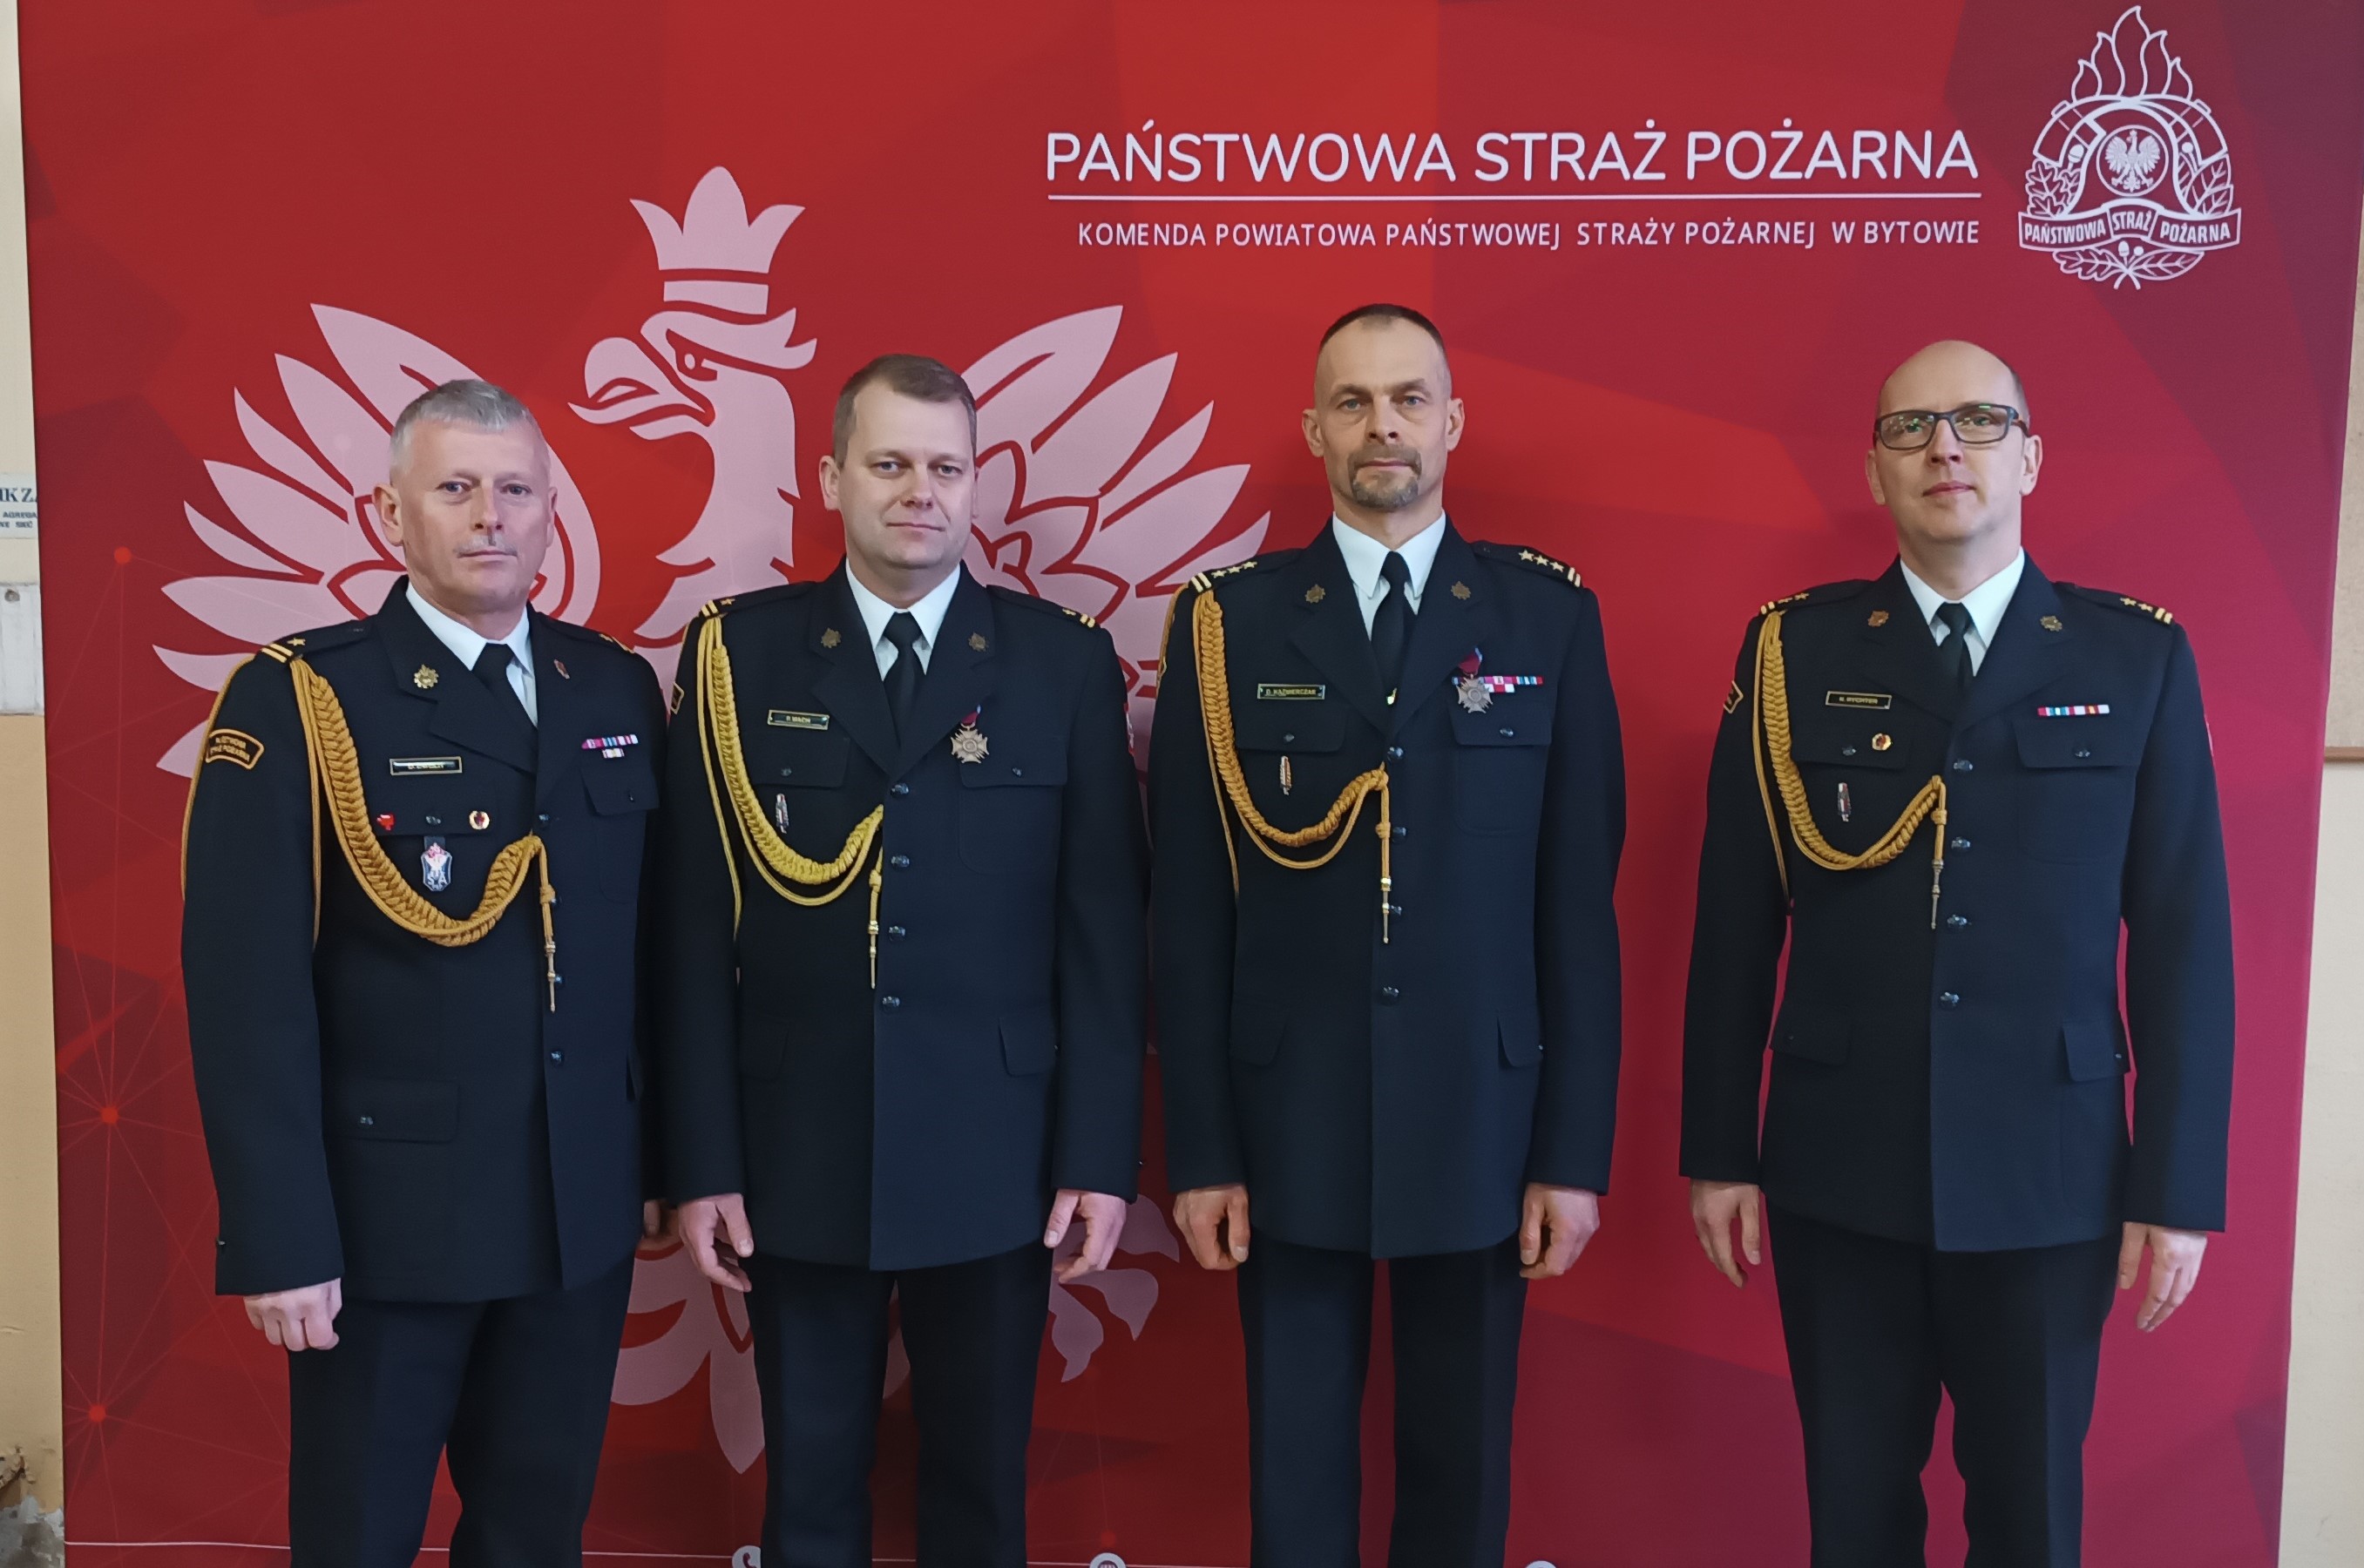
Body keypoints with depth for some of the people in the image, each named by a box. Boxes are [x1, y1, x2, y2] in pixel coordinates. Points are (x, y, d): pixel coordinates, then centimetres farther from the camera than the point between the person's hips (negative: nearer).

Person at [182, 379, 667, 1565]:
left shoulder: (617, 690, 5)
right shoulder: (295, 700, -9)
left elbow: (648, 942, 8)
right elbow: (247, 989, -13)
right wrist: (281, 1241, -15)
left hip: (583, 1211, 4)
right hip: (386, 1216, -4)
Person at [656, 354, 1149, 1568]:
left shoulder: (1065, 661, 0)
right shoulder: (736, 654, 0)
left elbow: (1105, 926, -1)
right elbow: (693, 930, 0)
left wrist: (1102, 1156, -3)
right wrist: (701, 1163, -3)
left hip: (997, 1164, 0)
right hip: (797, 1161, 0)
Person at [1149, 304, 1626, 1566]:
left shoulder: (1549, 617, 1)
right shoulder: (1228, 622, 0)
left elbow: (1579, 902, 0)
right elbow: (1189, 910, 0)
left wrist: (1575, 1147, -2)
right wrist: (1199, 1150, -3)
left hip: (1480, 1120, 0)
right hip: (1289, 1125, 0)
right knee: (1295, 1467, 11)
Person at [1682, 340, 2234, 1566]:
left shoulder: (2138, 657, 1)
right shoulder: (1794, 652, 1)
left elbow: (2182, 937, 0)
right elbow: (1734, 922, 1)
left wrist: (2180, 1186, -3)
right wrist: (1717, 1149, 2)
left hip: (2049, 1175, 0)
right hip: (1836, 1169, 0)